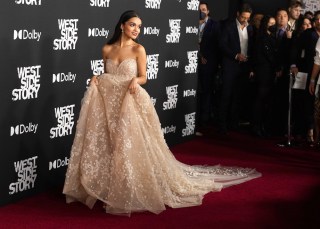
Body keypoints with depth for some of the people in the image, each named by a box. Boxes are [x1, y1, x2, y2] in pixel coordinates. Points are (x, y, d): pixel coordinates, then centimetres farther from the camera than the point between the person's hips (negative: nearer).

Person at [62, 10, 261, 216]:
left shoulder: (138, 49, -4)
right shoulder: (107, 49, 4)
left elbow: (143, 78, -3)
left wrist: (135, 80, -24)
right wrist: (97, 81, -7)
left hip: (132, 103, -3)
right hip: (110, 103, 3)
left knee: (133, 147, -4)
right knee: (109, 147, 5)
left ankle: (135, 190, 8)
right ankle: (111, 189, 17)